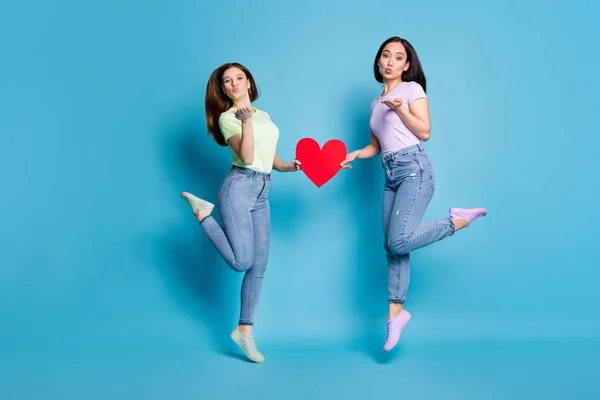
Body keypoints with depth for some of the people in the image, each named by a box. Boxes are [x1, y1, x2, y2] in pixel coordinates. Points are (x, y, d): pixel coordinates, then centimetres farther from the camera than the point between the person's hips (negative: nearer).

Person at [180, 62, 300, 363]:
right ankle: (202, 212, 7)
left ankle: (244, 330, 13)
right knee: (241, 261, -12)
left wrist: (289, 166, 2)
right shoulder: (227, 117, -1)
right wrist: (246, 121, -24)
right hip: (239, 186, -7)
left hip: (262, 193, 7)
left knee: (259, 265, 4)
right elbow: (246, 157, -15)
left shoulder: (265, 116, 20)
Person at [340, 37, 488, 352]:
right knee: (391, 246, 2)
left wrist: (400, 109, -15)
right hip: (390, 176, 7)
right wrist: (352, 155, 6)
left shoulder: (412, 88, 4)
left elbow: (424, 132, -3)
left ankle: (459, 220, -2)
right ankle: (395, 312, 10)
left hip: (413, 169, -6)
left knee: (398, 241, -22)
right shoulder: (375, 104, 22)